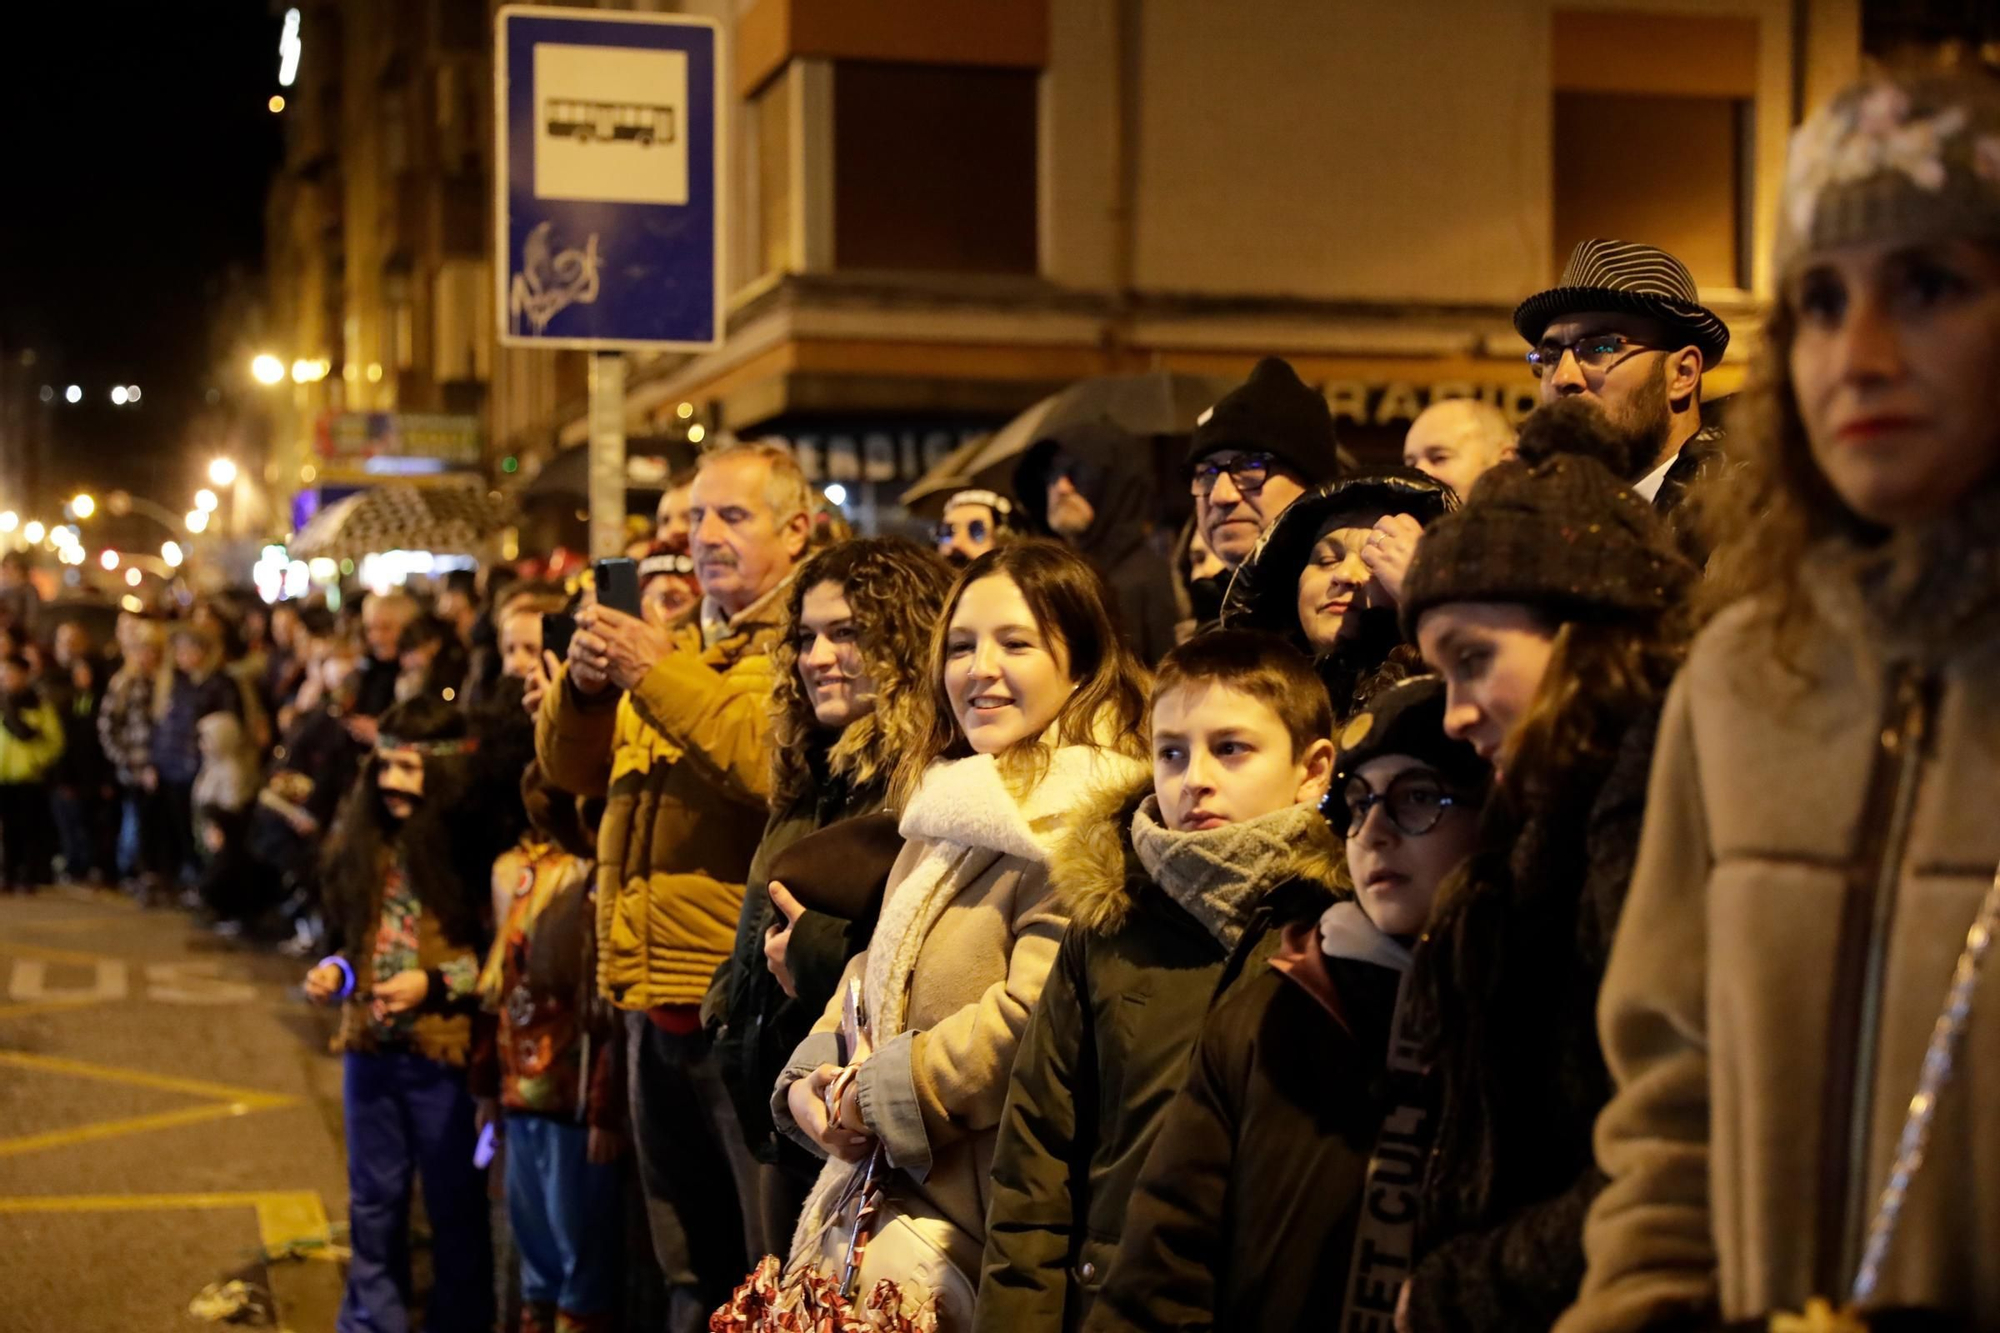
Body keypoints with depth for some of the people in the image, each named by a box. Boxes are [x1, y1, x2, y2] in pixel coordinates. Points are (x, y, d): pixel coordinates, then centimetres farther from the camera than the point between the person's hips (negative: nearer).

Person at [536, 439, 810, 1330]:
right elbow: (570, 768, 13)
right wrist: (584, 684, -7)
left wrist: (660, 678, -23)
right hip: (653, 990, 8)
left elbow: (777, 765, -23)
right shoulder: (674, 645, 18)